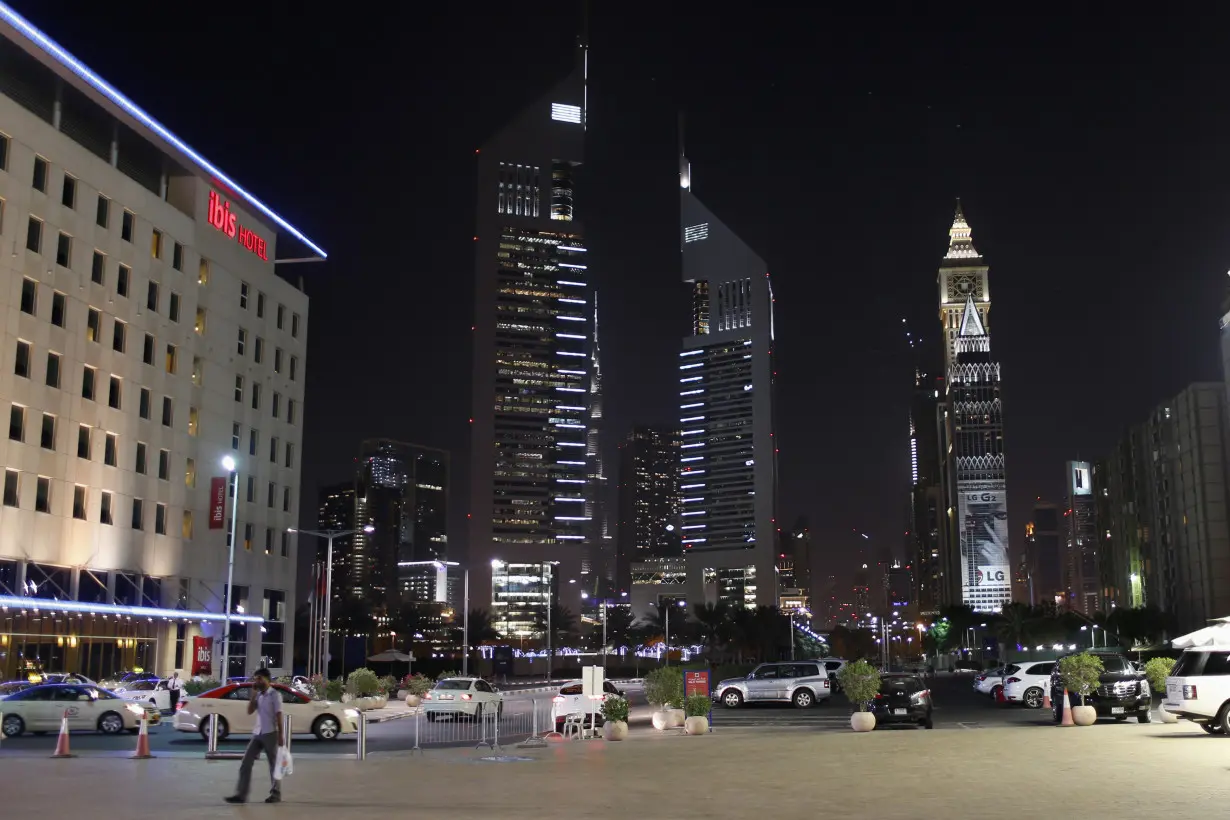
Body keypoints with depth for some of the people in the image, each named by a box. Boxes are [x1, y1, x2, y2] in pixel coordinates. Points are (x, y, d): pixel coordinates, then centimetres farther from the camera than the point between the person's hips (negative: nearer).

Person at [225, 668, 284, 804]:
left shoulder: (275, 695, -6)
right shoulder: (258, 695, 13)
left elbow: (279, 715, -9)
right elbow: (250, 711, 4)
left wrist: (280, 735, -13)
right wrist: (254, 693, -2)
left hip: (270, 734, -6)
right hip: (257, 733, 6)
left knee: (273, 765, 3)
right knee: (246, 763, -2)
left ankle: (276, 794, 12)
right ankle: (241, 794, -2)